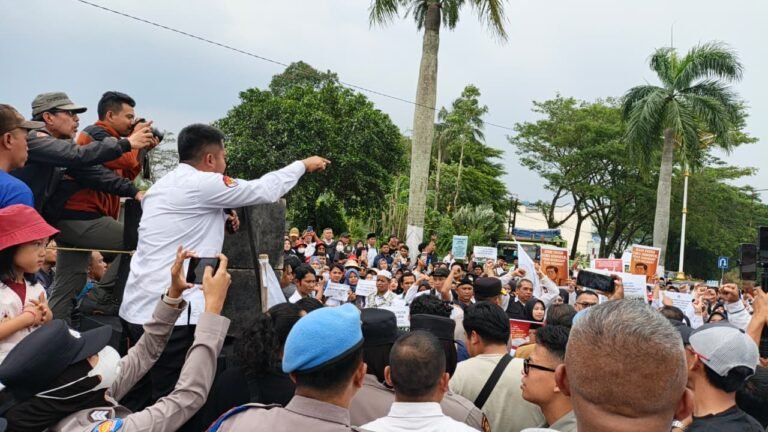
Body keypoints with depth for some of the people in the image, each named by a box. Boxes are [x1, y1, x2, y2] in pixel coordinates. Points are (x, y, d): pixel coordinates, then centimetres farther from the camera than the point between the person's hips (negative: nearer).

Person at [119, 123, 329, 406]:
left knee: (143, 399, 18)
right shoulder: (202, 184, -11)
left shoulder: (161, 185, 15)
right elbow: (265, 190, -3)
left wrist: (219, 220, 16)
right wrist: (304, 165, 11)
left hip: (137, 309, 9)